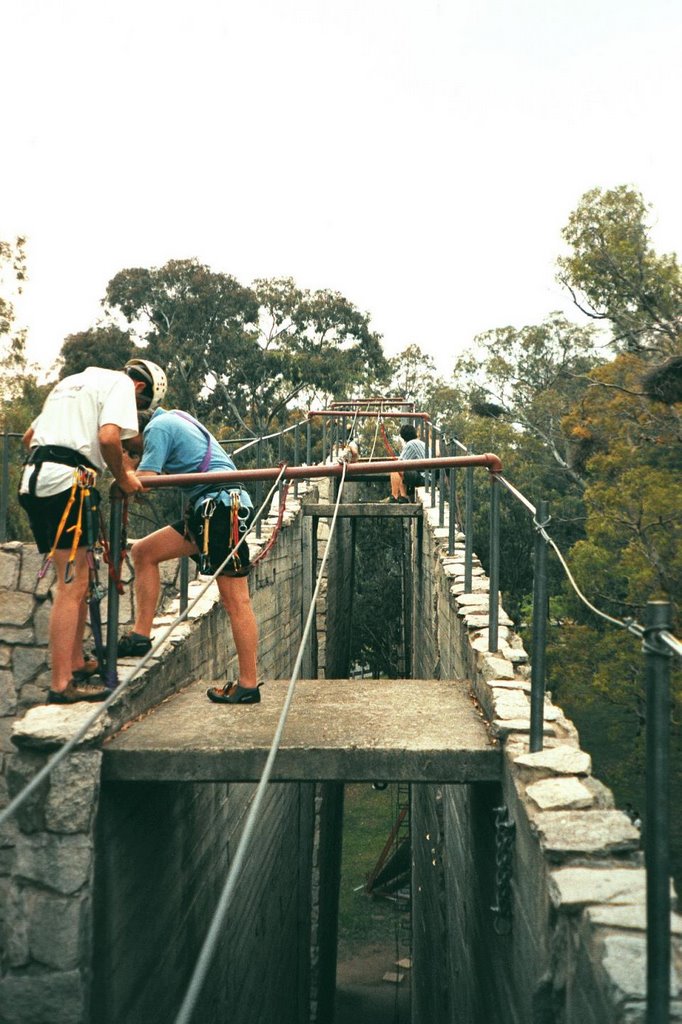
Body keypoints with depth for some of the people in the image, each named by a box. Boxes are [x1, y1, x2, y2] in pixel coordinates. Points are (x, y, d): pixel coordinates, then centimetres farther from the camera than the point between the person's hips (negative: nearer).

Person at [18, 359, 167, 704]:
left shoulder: (71, 382, 30)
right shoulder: (121, 383, 3)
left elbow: (28, 436, 32)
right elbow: (108, 437, -14)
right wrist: (122, 477, 0)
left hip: (33, 481, 9)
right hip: (67, 481, -9)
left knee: (77, 578, 17)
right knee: (72, 583, -8)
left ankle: (76, 665, 23)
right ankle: (61, 685, -8)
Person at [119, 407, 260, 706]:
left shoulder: (159, 427, -5)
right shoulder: (174, 418, 22)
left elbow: (142, 482, -14)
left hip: (222, 505, -10)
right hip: (206, 510, 10)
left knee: (235, 600, -7)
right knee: (143, 552, 9)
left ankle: (248, 686, -4)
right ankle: (141, 635, 8)